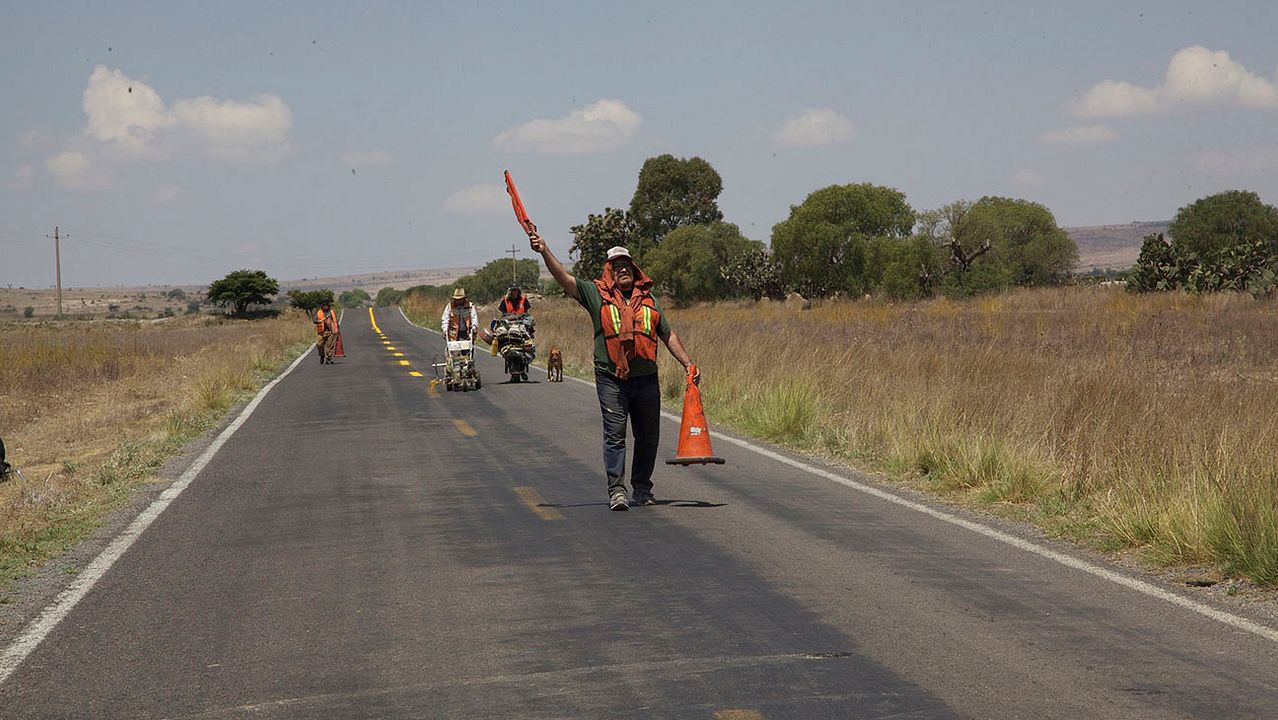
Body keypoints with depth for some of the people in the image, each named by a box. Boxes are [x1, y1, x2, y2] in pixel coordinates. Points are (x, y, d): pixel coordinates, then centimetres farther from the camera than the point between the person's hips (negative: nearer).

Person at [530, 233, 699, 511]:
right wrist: (544, 251, -19)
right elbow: (564, 278, -6)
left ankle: (642, 488, 18)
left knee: (648, 435, 8)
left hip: (646, 378, 4)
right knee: (615, 433, -6)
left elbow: (668, 335, 20)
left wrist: (688, 364, 14)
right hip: (611, 378, -3)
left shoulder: (648, 298, 15)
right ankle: (616, 489, -5)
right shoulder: (595, 293, 5)